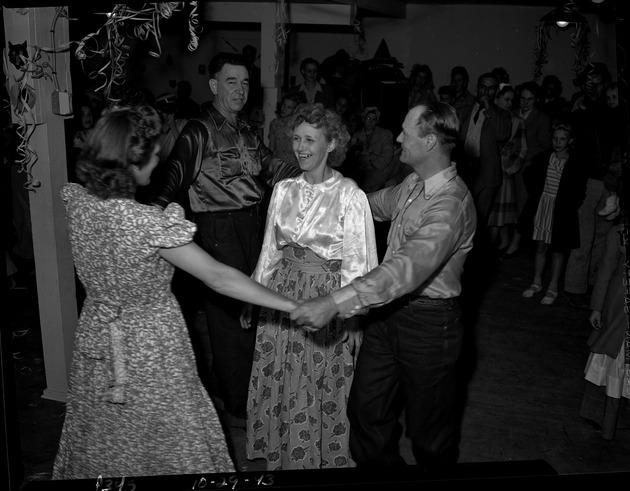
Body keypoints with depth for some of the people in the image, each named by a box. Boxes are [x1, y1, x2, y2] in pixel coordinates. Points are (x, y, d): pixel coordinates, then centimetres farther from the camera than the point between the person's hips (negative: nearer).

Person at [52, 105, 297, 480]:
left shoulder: (77, 202, -10)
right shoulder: (149, 222, -29)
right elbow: (217, 277, -27)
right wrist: (294, 306, -21)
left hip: (96, 344, 7)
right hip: (151, 356, -6)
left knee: (100, 445, 28)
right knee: (172, 446, 16)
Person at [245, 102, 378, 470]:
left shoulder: (350, 196, -11)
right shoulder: (283, 190, 4)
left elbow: (356, 263, -10)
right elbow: (270, 250, 10)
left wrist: (344, 313, -13)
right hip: (282, 298, 5)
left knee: (321, 395, 9)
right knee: (278, 388, 14)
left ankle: (322, 459, 32)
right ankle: (282, 457, 37)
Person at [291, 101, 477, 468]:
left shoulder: (451, 204, -27)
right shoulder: (413, 184, 2)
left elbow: (409, 268, -38)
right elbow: (378, 203, 24)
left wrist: (336, 303, -44)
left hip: (428, 322, -8)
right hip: (388, 310, 8)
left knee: (427, 426, 13)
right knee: (366, 408, 17)